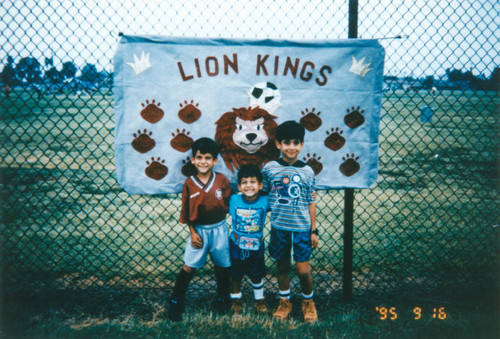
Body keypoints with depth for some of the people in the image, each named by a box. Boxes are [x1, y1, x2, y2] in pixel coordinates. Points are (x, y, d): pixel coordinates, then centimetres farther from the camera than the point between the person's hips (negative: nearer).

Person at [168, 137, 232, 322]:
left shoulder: (222, 180, -7)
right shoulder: (189, 183, -6)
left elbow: (229, 204, 3)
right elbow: (186, 212, -1)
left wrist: (218, 215, -7)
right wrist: (193, 233, -5)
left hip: (219, 229, 1)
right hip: (199, 230, -1)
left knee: (222, 265, 12)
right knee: (189, 266, -1)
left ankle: (223, 298, 33)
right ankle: (176, 302, 14)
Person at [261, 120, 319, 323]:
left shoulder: (307, 172, -2)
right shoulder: (269, 168, -3)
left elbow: (311, 202, 3)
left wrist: (314, 230, 3)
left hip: (302, 227, -1)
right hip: (278, 226, 1)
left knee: (303, 270, 1)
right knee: (282, 267, 13)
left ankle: (308, 302, 27)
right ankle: (284, 302, 33)